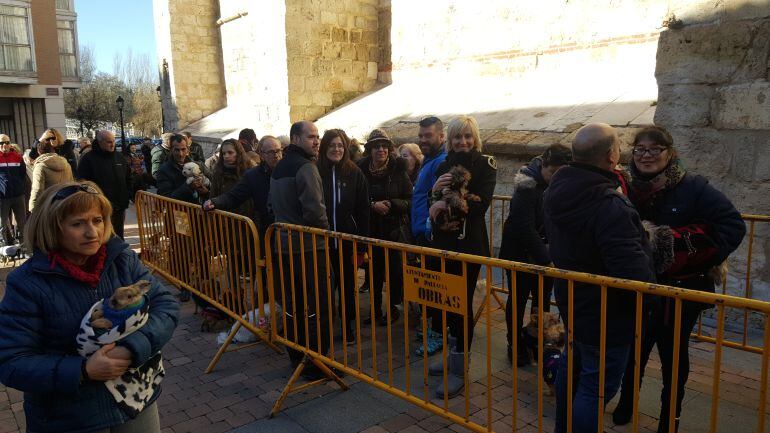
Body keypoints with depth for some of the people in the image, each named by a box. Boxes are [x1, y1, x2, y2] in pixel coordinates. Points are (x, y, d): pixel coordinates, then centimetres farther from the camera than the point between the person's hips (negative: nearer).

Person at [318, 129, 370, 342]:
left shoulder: (355, 174, -2)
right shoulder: (315, 173, -2)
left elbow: (363, 211, -2)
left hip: (348, 242, 0)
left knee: (348, 285, 13)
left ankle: (348, 325, 29)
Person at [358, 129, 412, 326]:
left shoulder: (398, 171, -3)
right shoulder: (362, 171, 0)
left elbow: (410, 200, -1)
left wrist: (392, 204, -17)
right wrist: (373, 205, -15)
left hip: (394, 229, -1)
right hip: (371, 230, 2)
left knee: (394, 269, 2)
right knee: (374, 270, 7)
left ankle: (393, 307, 19)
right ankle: (376, 310, 21)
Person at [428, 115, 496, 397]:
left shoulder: (485, 164, -3)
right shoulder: (445, 165, 12)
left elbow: (481, 203, -16)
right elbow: (434, 204, 9)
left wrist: (447, 204, -17)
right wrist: (435, 190, -11)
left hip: (469, 242, -5)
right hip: (444, 241, 5)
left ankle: (460, 369, 6)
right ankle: (454, 355, 26)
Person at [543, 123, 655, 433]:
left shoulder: (556, 190, -3)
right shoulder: (611, 206, -31)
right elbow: (635, 273, -31)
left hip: (570, 300, 9)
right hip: (606, 313, -9)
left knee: (571, 364, 26)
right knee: (597, 386, 3)